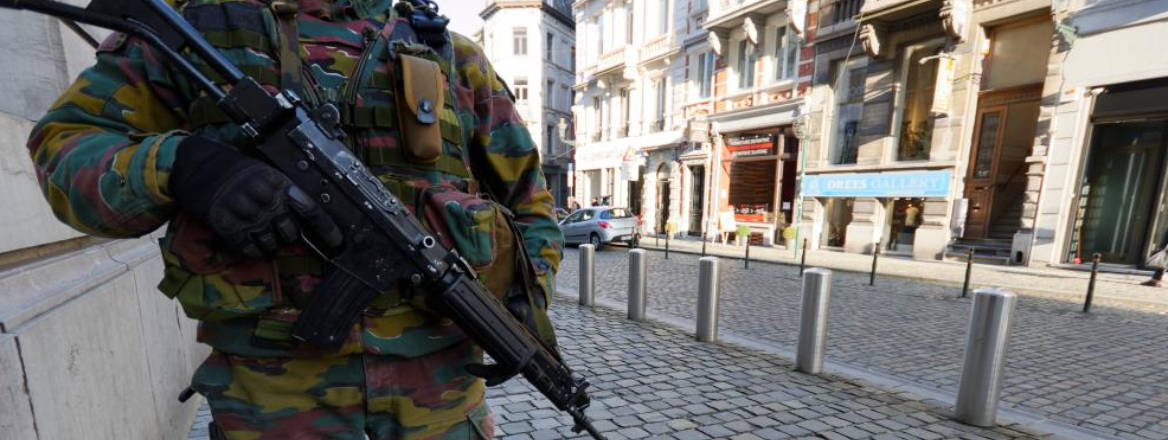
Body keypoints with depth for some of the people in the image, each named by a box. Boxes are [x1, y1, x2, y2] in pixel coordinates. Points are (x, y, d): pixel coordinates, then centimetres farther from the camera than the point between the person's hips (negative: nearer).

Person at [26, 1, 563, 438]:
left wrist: (526, 296, -4)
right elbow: (62, 142, 7)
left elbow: (528, 193, 9)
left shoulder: (454, 56, 7)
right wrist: (177, 165, -16)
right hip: (273, 378, 0)